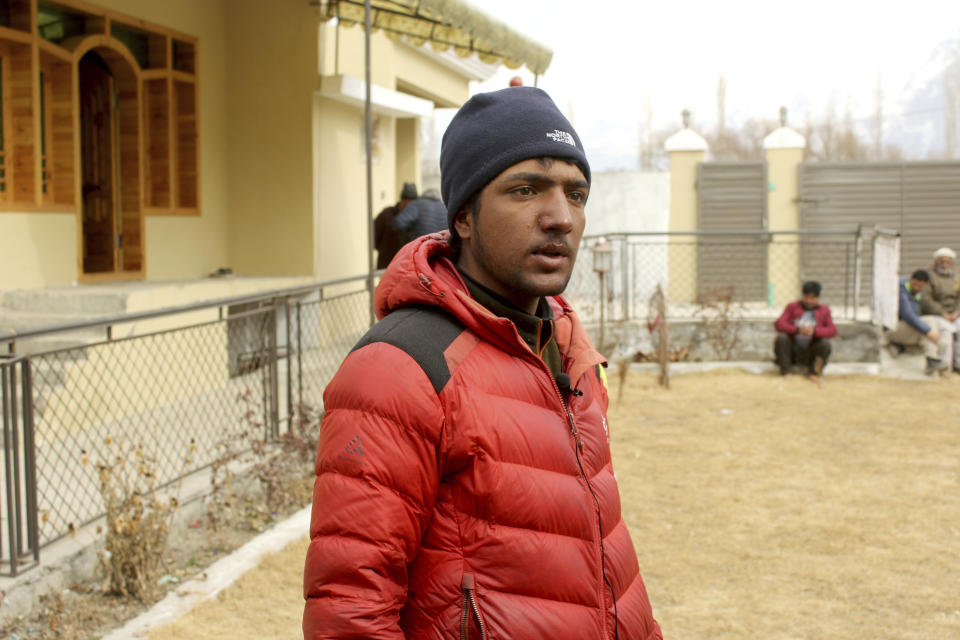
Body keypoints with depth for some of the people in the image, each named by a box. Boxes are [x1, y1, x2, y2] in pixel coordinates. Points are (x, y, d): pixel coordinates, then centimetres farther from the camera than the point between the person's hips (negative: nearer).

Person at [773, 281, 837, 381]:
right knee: (781, 337, -27)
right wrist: (798, 330, -28)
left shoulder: (824, 310, 4)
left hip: (810, 353, 0)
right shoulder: (792, 307, 3)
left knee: (825, 343, -27)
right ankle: (785, 372, -12)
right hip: (792, 351, 0)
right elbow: (778, 324, -11)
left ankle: (814, 372, -5)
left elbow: (832, 330, -9)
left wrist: (814, 331, -28)